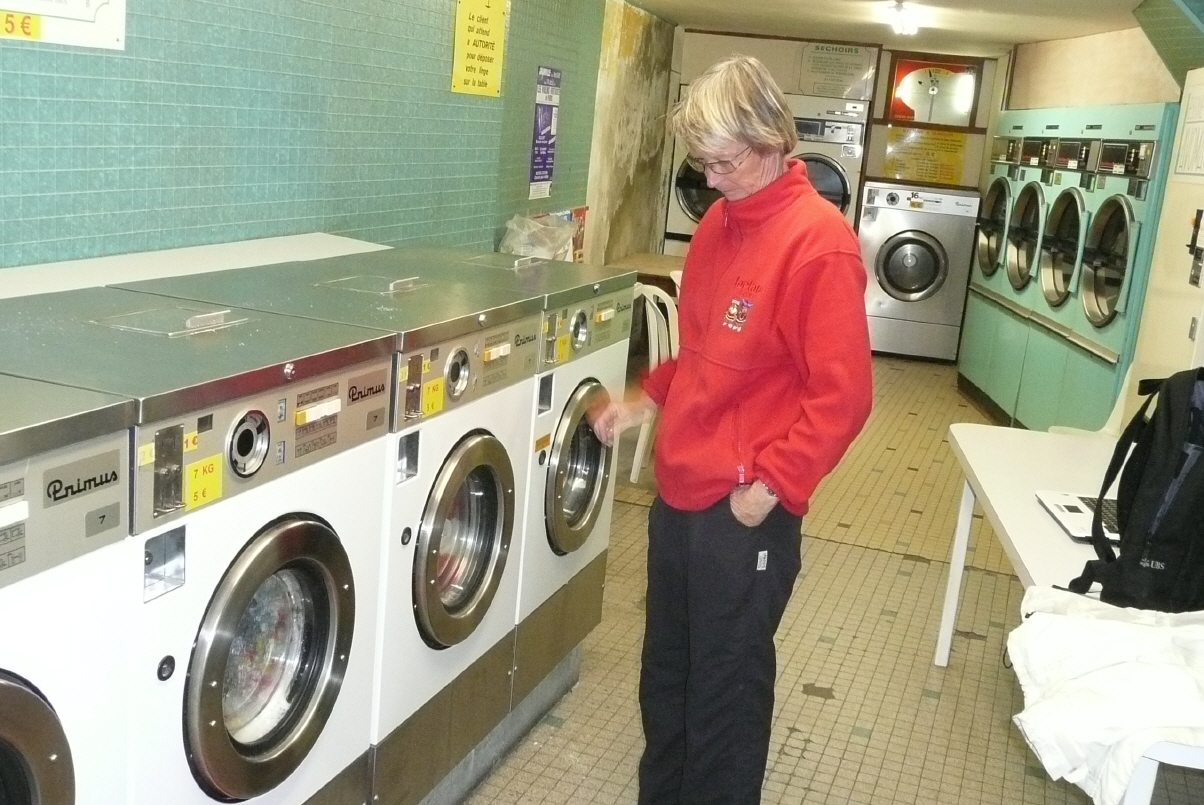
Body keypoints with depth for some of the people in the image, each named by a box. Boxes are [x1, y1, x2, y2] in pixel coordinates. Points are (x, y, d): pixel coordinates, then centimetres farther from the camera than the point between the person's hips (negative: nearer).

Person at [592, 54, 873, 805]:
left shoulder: (820, 242, -17)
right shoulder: (719, 221, 7)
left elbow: (843, 395, -18)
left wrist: (772, 484, -20)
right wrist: (648, 399, 8)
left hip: (745, 510, -8)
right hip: (680, 490, 8)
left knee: (726, 686, 10)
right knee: (666, 670, 23)